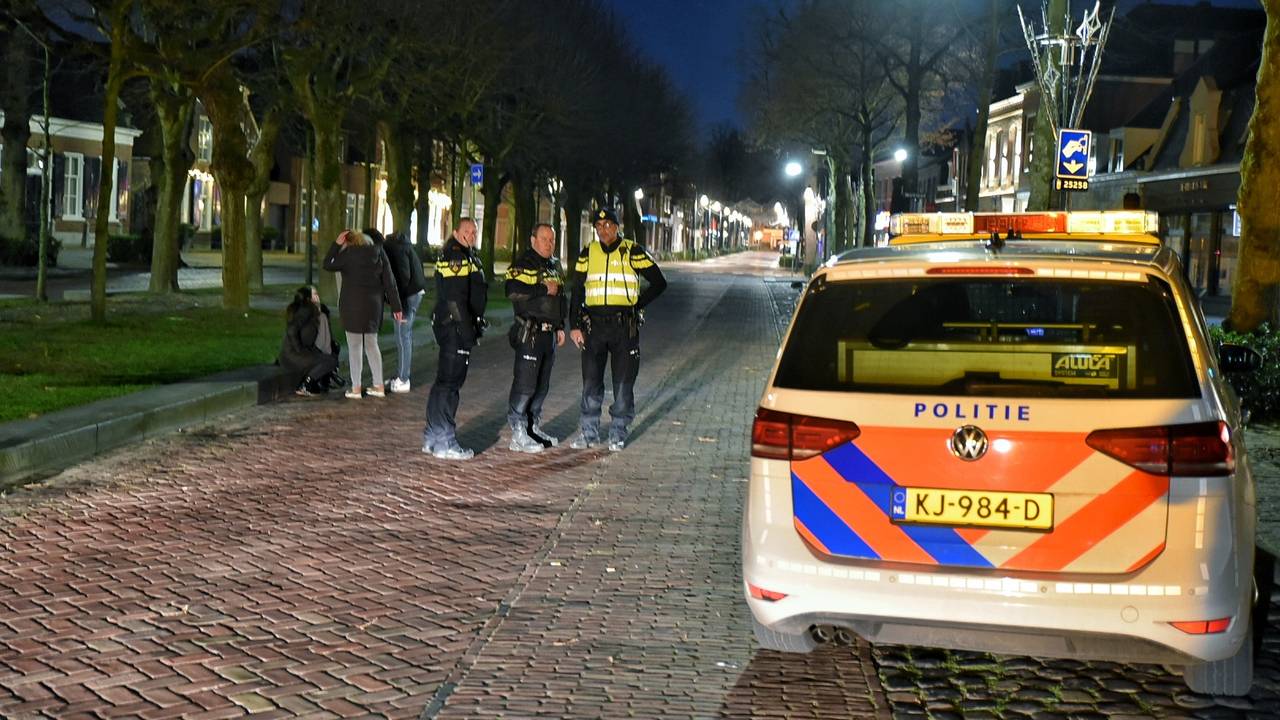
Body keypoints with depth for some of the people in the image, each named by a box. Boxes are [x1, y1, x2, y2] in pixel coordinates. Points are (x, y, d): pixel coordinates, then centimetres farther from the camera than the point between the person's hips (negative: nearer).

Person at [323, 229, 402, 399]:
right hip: (373, 305, 5)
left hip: (352, 305, -4)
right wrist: (396, 307, 6)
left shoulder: (349, 253, -8)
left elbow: (328, 265, 4)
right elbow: (389, 281, 3)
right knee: (372, 344, 16)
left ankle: (356, 388, 3)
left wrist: (336, 244, 3)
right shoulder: (378, 253, 4)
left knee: (355, 346, 3)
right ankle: (379, 386, 15)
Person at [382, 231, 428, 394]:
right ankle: (402, 375, 24)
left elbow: (404, 276, -22)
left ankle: (403, 381, -2)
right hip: (416, 291, 10)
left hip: (408, 295, -10)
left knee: (403, 336, -6)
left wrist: (397, 301, -17)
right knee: (406, 335, 16)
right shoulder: (397, 244, 13)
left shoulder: (396, 248, -17)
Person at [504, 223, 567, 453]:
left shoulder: (554, 265, 19)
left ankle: (533, 427, 22)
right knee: (525, 383, -9)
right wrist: (544, 289, -18)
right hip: (529, 332, -8)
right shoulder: (523, 263, -8)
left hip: (549, 333, 8)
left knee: (542, 385, 12)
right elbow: (512, 290, -24)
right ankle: (518, 435, -6)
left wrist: (560, 326, 22)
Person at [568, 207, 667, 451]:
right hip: (594, 324, 2)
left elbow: (659, 283, 4)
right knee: (591, 381, 3)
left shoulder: (632, 252, 0)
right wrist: (575, 325, 4)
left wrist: (636, 304, -2)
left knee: (623, 382, 1)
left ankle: (618, 433, 12)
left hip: (624, 325, -2)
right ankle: (589, 432, 13)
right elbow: (577, 291, 11)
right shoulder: (587, 254, 9)